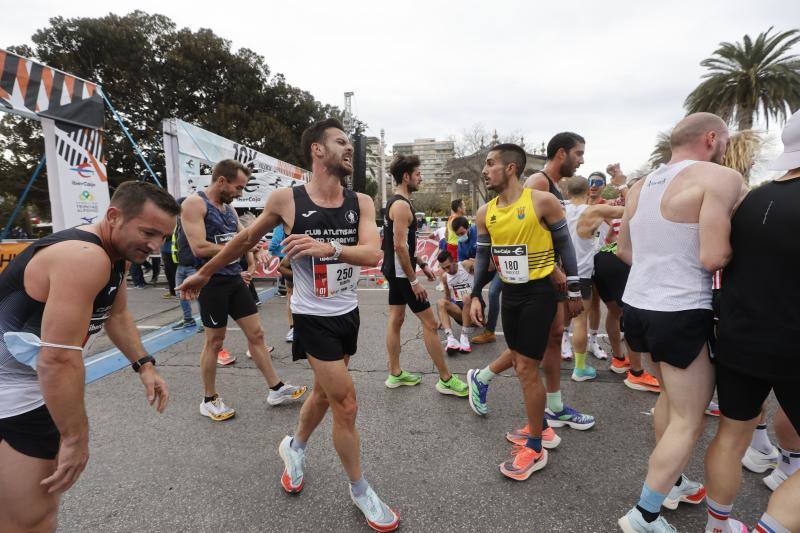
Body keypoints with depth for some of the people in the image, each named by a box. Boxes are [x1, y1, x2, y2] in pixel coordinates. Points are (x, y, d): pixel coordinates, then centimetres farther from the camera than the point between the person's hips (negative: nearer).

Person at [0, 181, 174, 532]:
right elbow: (58, 360, -31)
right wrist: (75, 438, -22)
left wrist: (144, 366, 8)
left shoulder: (116, 253, 3)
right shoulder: (84, 258, -29)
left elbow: (117, 315, 17)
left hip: (31, 379, 10)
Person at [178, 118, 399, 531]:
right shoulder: (286, 199, -11)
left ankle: (294, 447, 50)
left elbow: (373, 254, -18)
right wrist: (205, 273, 16)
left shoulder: (361, 202, -3)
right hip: (314, 317, -4)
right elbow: (246, 239, 5)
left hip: (348, 313, 5)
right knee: (346, 406, -2)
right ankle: (360, 490, 22)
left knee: (325, 391, 21)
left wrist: (328, 247, -36)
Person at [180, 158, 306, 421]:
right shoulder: (194, 203, -11)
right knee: (214, 341, 5)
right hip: (212, 282, -7)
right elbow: (199, 248, -22)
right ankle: (209, 400, 24)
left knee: (256, 334, 8)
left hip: (235, 280, 7)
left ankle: (276, 389, 18)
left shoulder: (229, 208, 13)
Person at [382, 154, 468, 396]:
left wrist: (422, 264, 19)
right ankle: (446, 380, 6)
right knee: (430, 323, -4)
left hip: (394, 271, 11)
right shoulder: (402, 205, -18)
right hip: (401, 273, -11)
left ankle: (395, 374, 24)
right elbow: (400, 246, -24)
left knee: (396, 319, 14)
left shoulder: (395, 202, 14)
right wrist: (414, 280, -21)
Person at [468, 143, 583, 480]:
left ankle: (535, 450, 14)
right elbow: (483, 256, 10)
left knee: (526, 369, -4)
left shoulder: (542, 201, -13)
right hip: (509, 292, 6)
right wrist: (476, 295, 4)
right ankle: (539, 423, 40)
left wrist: (574, 291, -3)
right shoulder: (485, 213, 3)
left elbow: (564, 245, -5)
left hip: (539, 292, -6)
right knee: (519, 363, 16)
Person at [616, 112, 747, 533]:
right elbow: (713, 258, -21)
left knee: (670, 397, 26)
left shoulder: (641, 186, 11)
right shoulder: (721, 178, -12)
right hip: (681, 316, -8)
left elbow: (624, 251, 17)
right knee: (688, 420, 7)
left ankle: (673, 483, 41)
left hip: (638, 306, 8)